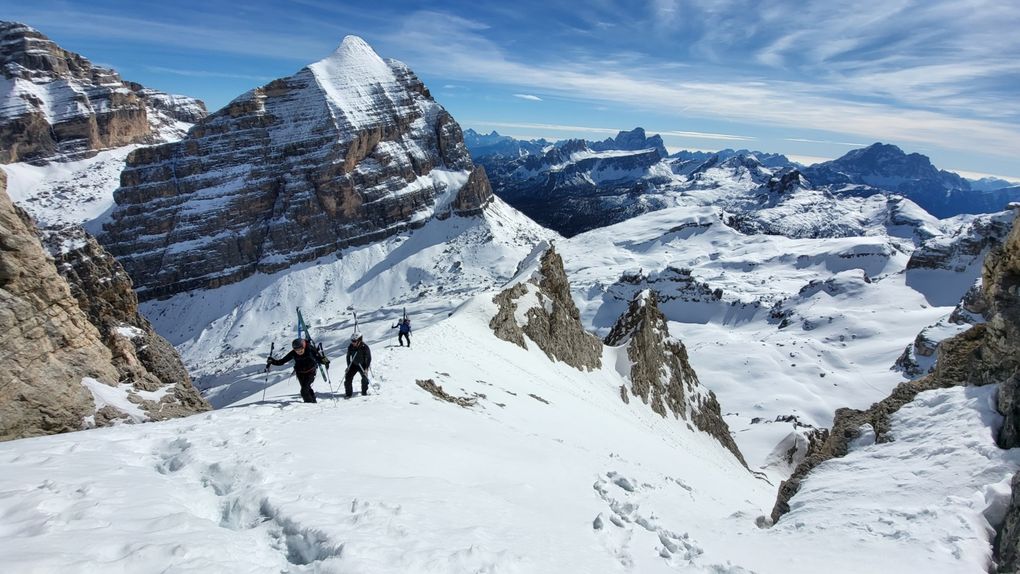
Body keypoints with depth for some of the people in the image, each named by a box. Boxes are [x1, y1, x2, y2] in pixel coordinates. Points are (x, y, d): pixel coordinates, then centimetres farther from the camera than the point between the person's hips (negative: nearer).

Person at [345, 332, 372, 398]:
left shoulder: (365, 347, -21)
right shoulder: (350, 347, -10)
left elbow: (369, 358, -14)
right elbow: (348, 356, 6)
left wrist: (366, 368, -18)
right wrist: (348, 366, 2)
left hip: (362, 365, -3)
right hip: (354, 365, 3)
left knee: (365, 377, -10)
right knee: (348, 377, -8)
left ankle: (364, 392, 14)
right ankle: (348, 393, 4)